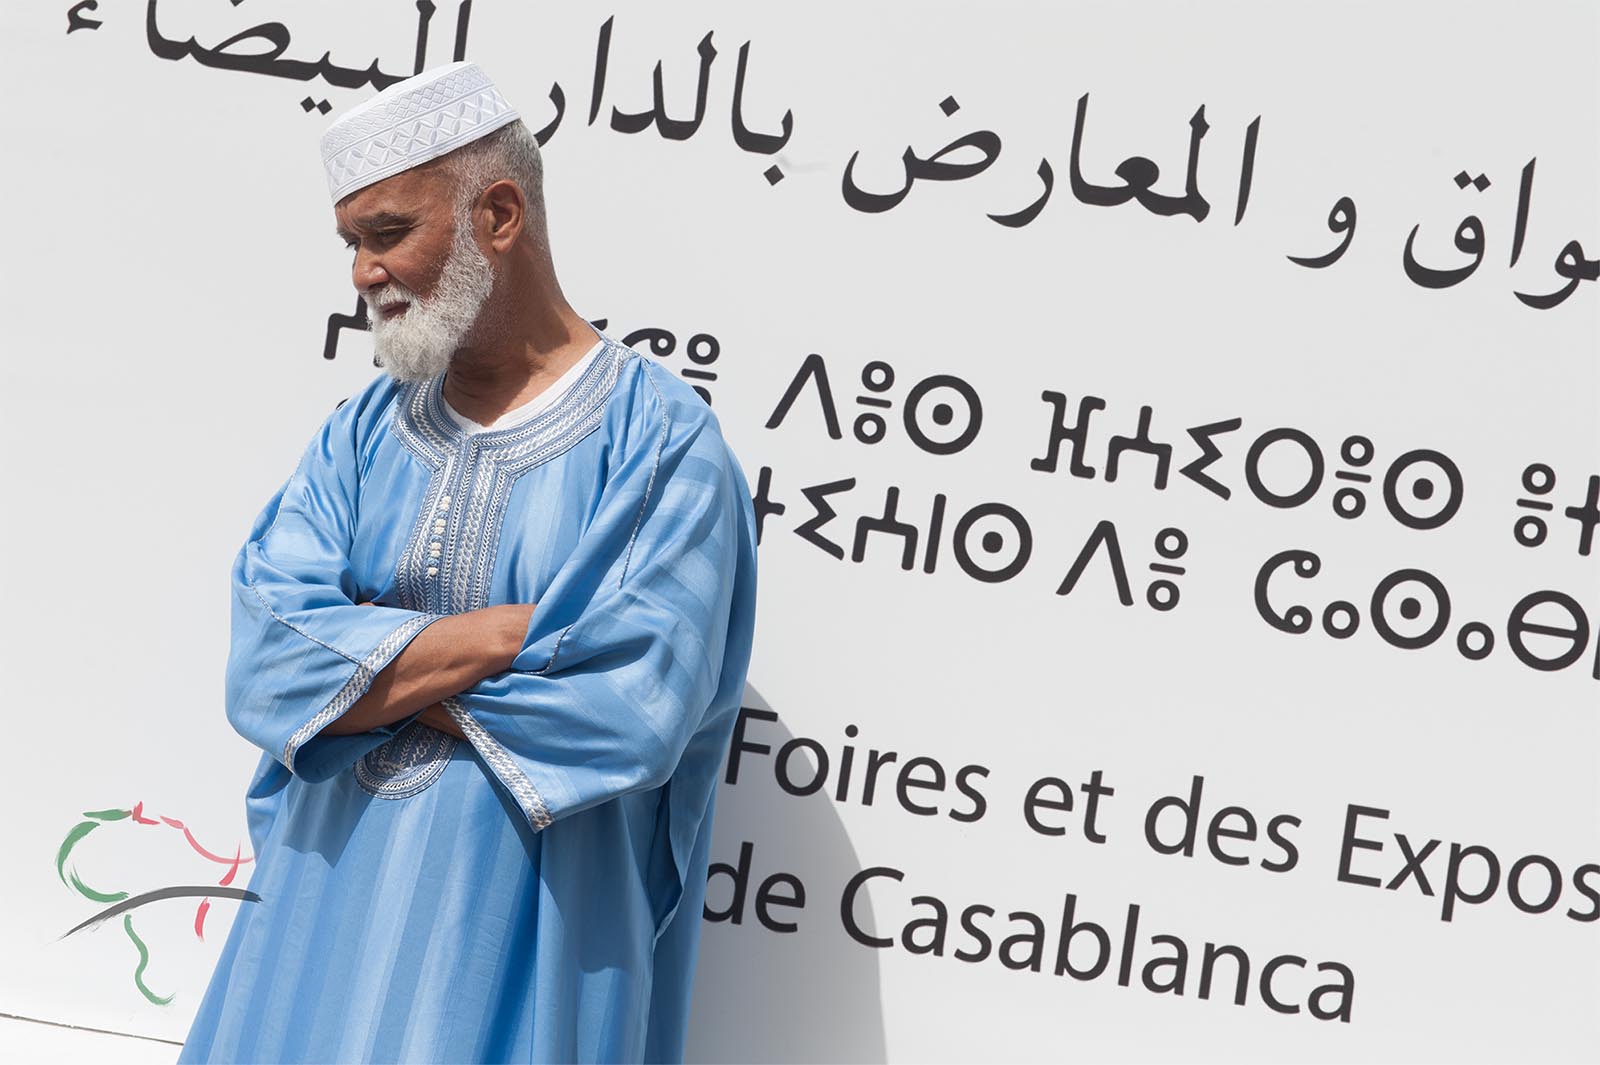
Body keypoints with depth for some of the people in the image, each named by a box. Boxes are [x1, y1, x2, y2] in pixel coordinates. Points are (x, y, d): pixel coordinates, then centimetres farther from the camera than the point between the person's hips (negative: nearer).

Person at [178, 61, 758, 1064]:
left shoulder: (662, 442, -11)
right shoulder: (364, 432, 4)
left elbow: (634, 705, -22)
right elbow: (268, 660, -7)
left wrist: (377, 668, -11)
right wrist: (524, 627, -16)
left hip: (527, 920, -4)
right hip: (332, 894, 5)